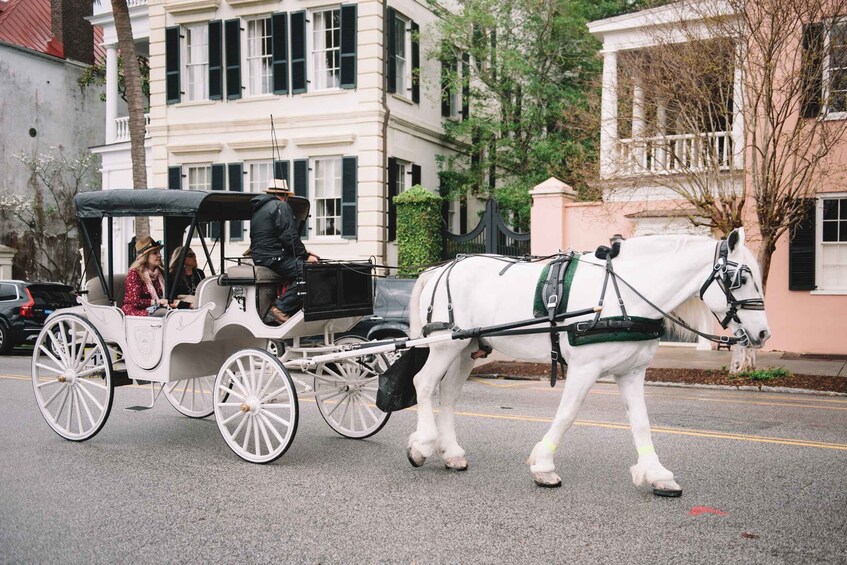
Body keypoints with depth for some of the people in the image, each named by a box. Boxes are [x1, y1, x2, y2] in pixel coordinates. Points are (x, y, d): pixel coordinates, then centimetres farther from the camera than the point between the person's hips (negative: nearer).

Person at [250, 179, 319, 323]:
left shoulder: (259, 208, 28)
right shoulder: (281, 206, -3)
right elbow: (289, 236, -15)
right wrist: (305, 255, -8)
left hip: (260, 257, 10)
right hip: (274, 258, -10)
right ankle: (281, 308, -26)